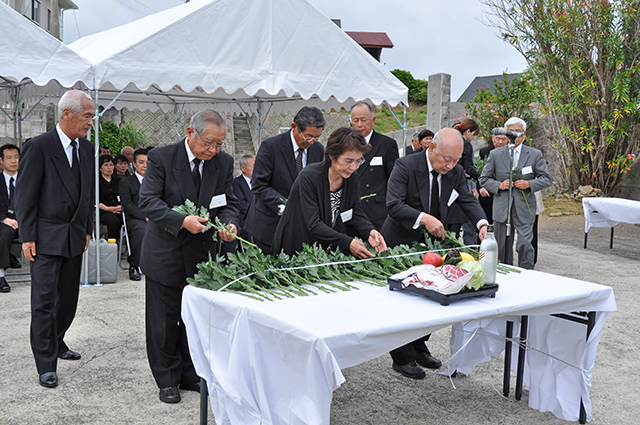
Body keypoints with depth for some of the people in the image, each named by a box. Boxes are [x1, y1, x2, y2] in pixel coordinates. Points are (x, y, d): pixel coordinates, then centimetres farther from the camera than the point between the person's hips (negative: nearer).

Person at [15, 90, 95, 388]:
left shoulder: (86, 148, 9)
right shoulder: (38, 147, -12)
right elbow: (25, 195, -10)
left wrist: (88, 229, 16)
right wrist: (27, 237, -12)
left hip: (75, 236, 7)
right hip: (47, 237, -7)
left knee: (68, 296, 14)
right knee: (44, 299, -3)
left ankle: (56, 343, 33)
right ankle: (46, 365, 4)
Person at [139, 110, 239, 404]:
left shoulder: (224, 162, -2)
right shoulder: (161, 158, -13)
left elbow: (228, 201, 4)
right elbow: (148, 201, -18)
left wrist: (229, 223, -18)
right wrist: (182, 221, -31)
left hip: (202, 253, 4)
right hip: (165, 253, -3)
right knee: (164, 320, 7)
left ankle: (191, 374, 31)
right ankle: (167, 379, 24)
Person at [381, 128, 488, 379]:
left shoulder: (456, 173, 0)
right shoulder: (406, 166, -18)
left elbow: (468, 201, -2)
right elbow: (393, 205, -26)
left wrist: (482, 224, -23)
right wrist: (424, 218, -39)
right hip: (400, 244, -6)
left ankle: (418, 348, 31)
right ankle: (402, 358, 12)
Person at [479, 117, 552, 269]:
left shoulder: (535, 154, 5)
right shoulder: (495, 154, 6)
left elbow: (547, 179, 7)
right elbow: (484, 179, 10)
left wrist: (529, 184, -10)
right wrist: (498, 185, -8)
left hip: (524, 207, -1)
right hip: (502, 208, 1)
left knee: (525, 244, -10)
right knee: (502, 247, 7)